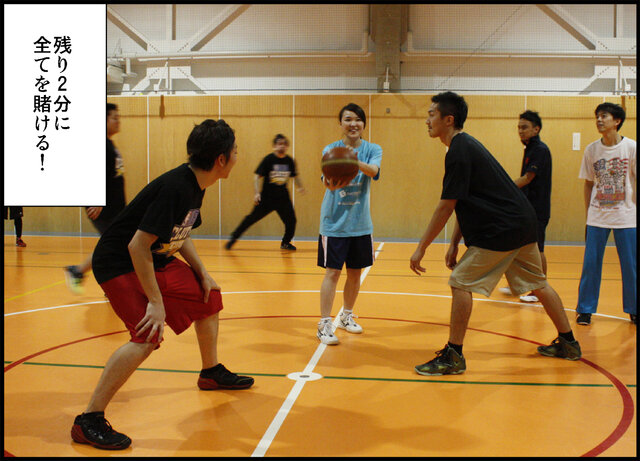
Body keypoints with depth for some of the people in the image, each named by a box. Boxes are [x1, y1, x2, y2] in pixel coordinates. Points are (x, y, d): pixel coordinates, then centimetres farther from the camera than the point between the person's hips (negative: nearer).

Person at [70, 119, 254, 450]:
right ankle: (89, 421, -14)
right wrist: (156, 302, -28)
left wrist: (202, 273, 7)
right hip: (120, 264, -10)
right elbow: (137, 245, -30)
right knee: (148, 336, -24)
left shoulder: (195, 185, 1)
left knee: (209, 298, 18)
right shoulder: (174, 188, -29)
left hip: (156, 260, 10)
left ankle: (211, 373, 41)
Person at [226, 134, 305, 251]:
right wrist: (257, 193, -20)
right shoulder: (268, 159, -10)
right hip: (267, 197, -4)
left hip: (283, 197, 4)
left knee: (291, 220, -1)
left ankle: (285, 243, 22)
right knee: (252, 218, -2)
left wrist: (300, 187, 2)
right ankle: (233, 238, 9)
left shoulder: (289, 161, 1)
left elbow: (295, 176, 18)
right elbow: (257, 176, -10)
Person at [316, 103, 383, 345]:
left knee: (355, 272, 13)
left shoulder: (372, 149, 0)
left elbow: (373, 170, -22)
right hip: (334, 222, -3)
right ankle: (324, 325, 0)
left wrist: (354, 162, -44)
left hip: (361, 223, 3)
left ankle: (347, 316, 32)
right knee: (332, 272, -6)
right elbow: (328, 180, -20)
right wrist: (332, 182, -45)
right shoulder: (330, 149, -4)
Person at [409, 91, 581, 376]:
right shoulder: (467, 145, 15)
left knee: (461, 283, -7)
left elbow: (446, 206, -18)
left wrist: (422, 248, -12)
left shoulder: (459, 151, -16)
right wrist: (454, 244, 15)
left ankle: (453, 357, -3)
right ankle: (568, 344, 32)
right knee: (538, 284, 20)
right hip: (522, 223, 11)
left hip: (500, 229, -11)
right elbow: (465, 203, 17)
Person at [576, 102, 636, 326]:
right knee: (590, 264, 1)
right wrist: (588, 214, 7)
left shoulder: (631, 147, -4)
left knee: (630, 265, 4)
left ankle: (633, 309, 21)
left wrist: (636, 211, -3)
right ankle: (585, 310, 12)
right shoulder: (591, 150, 2)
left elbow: (636, 181, 1)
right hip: (597, 217, 2)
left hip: (626, 216, -1)